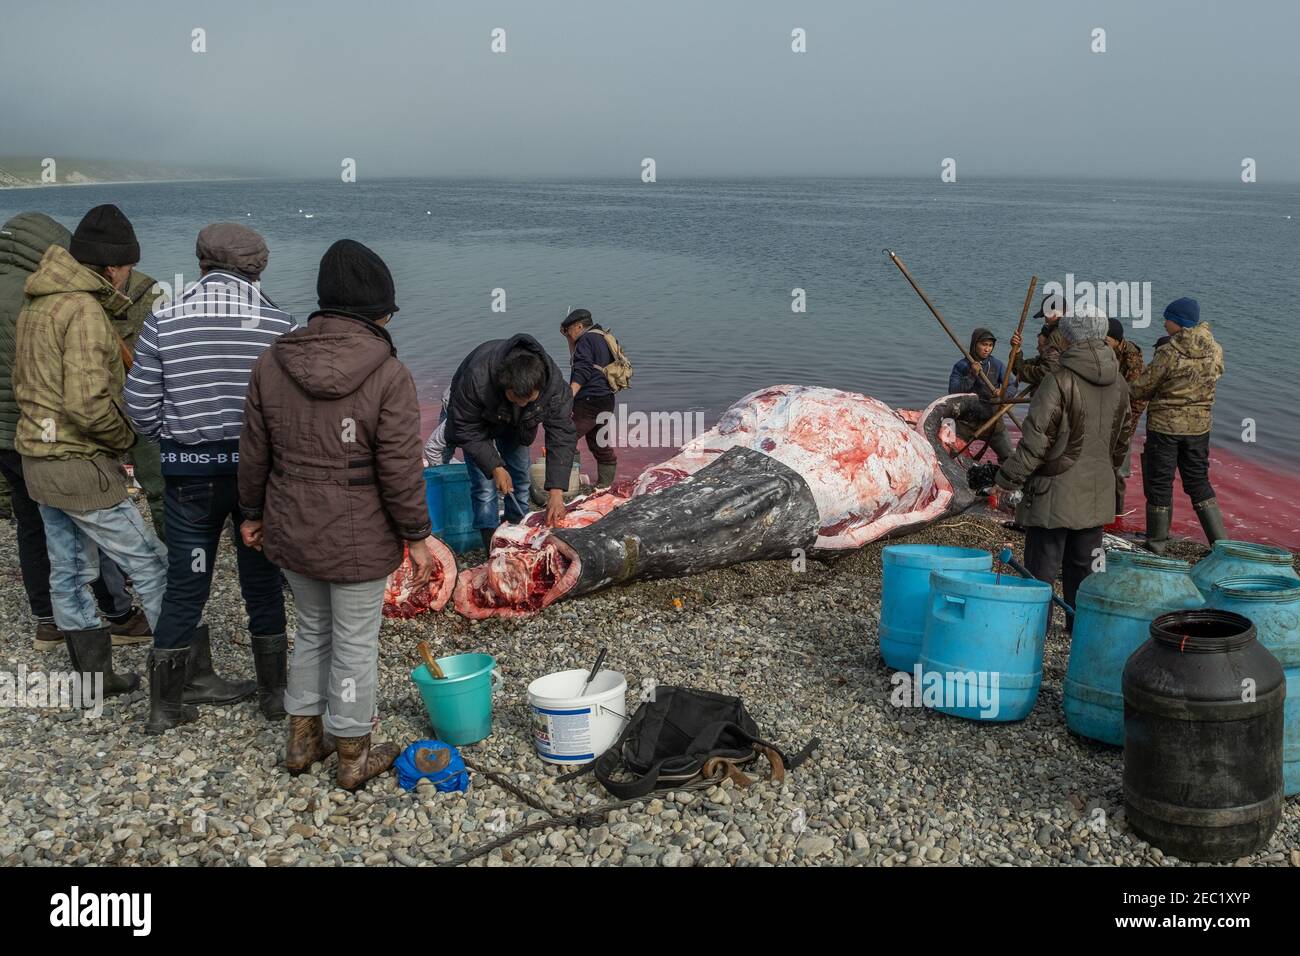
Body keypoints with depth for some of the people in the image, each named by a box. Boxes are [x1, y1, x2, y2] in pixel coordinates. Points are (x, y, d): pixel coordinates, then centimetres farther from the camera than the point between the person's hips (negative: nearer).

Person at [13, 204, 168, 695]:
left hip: (38, 459, 10)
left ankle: (93, 674, 27)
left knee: (69, 572, 15)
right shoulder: (85, 310, -19)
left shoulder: (35, 304, 11)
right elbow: (88, 403, -27)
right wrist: (126, 438, -11)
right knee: (151, 565, -1)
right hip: (83, 467, -10)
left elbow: (24, 383, 17)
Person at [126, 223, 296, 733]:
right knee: (263, 582, 15)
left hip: (189, 473, 1)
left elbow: (140, 404, -3)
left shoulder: (164, 320, -4)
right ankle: (274, 692, 26)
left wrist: (170, 448, 14)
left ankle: (168, 701, 23)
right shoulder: (279, 323, -8)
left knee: (185, 584, 13)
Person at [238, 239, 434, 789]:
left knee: (312, 630, 24)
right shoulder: (388, 375, -18)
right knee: (355, 644, 11)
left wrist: (252, 513, 18)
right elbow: (401, 470, -17)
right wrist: (417, 536, -5)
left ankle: (302, 738, 36)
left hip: (291, 532, 5)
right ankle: (353, 755, 26)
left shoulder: (272, 363, -2)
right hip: (359, 540, -5)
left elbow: (254, 452, 5)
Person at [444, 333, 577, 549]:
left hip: (516, 425, 3)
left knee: (520, 480, 8)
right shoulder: (476, 379, -45)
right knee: (484, 485, -11)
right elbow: (466, 429, -29)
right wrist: (495, 467, -34)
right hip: (480, 420, -3)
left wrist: (556, 491, -40)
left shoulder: (555, 383, -37)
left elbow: (562, 436, -33)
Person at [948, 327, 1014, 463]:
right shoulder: (961, 366, -2)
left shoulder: (997, 365, 4)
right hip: (966, 422, -1)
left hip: (992, 420, 2)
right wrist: (971, 376, -23)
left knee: (1009, 457, -4)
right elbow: (953, 392, -13)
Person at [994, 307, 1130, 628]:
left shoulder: (1060, 380, -17)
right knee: (1084, 564, 17)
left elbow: (1037, 437, -17)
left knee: (1042, 565, 2)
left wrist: (1010, 477, -8)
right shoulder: (1119, 384, 6)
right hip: (1097, 493, 7)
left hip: (1056, 491, -7)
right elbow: (1120, 438, 17)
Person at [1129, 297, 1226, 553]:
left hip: (1164, 426, -5)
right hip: (1200, 426, 6)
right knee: (1199, 482, 17)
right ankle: (1221, 543, 17)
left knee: (1159, 484, 6)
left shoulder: (1169, 354, -18)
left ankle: (1157, 545, 14)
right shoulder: (1215, 352, -1)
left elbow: (1140, 390, -13)